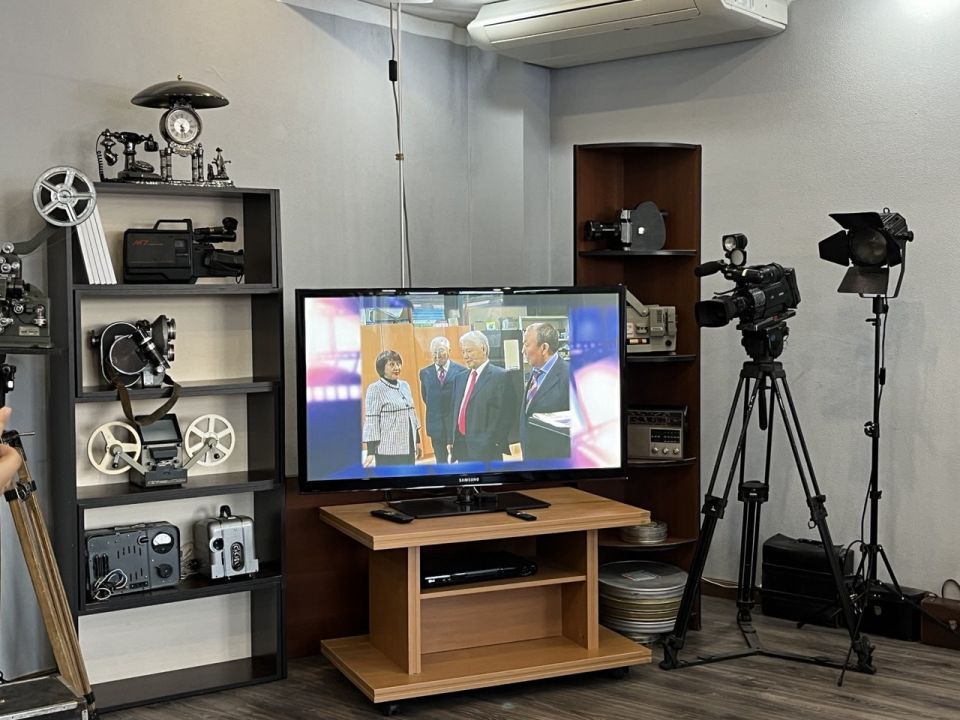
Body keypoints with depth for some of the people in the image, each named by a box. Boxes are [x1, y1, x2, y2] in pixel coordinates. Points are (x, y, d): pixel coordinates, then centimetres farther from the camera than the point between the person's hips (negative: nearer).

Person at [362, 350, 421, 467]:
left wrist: (417, 440, 20)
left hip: (408, 448, 7)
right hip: (388, 450, -7)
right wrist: (371, 452, -16)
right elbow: (371, 420, -12)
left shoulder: (405, 385, 12)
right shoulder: (375, 389, -8)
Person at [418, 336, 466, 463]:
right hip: (436, 423, 3)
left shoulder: (461, 370, -6)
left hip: (456, 423, -3)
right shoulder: (425, 372, 3)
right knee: (441, 461, 10)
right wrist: (434, 410, 9)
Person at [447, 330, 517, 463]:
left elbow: (507, 415, -10)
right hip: (461, 448, 7)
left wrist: (496, 444, -13)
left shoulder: (500, 376, -6)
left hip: (486, 449, -6)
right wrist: (451, 441, 11)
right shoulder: (460, 378, 15)